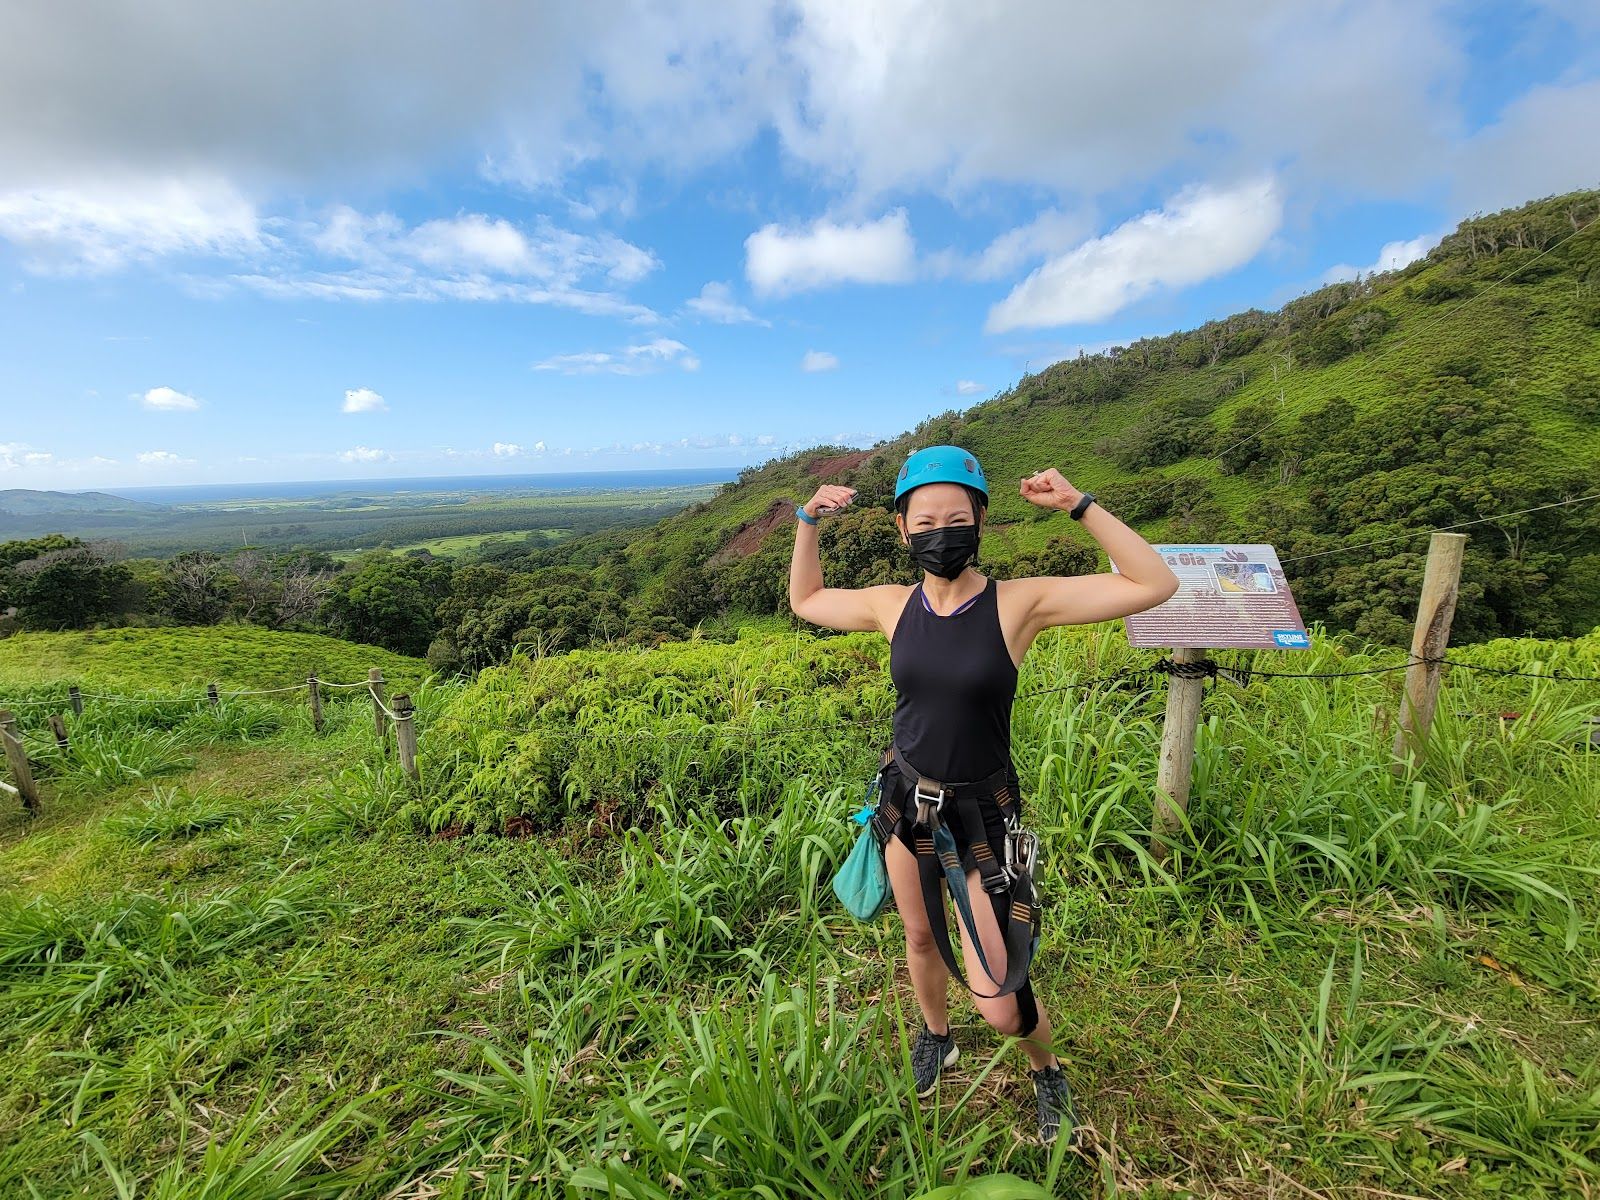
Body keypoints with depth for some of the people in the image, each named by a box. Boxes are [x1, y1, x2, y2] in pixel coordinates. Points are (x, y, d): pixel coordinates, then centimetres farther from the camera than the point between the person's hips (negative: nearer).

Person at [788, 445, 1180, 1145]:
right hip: (907, 801, 4)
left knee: (998, 1006, 2)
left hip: (982, 817, -3)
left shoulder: (1021, 602, -17)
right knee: (920, 939, 25)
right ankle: (935, 1033, 58)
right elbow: (803, 601, 9)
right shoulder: (892, 606, -6)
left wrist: (1078, 505, -23)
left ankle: (1045, 1069, 39)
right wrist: (809, 523, -2)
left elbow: (1156, 585, -17)